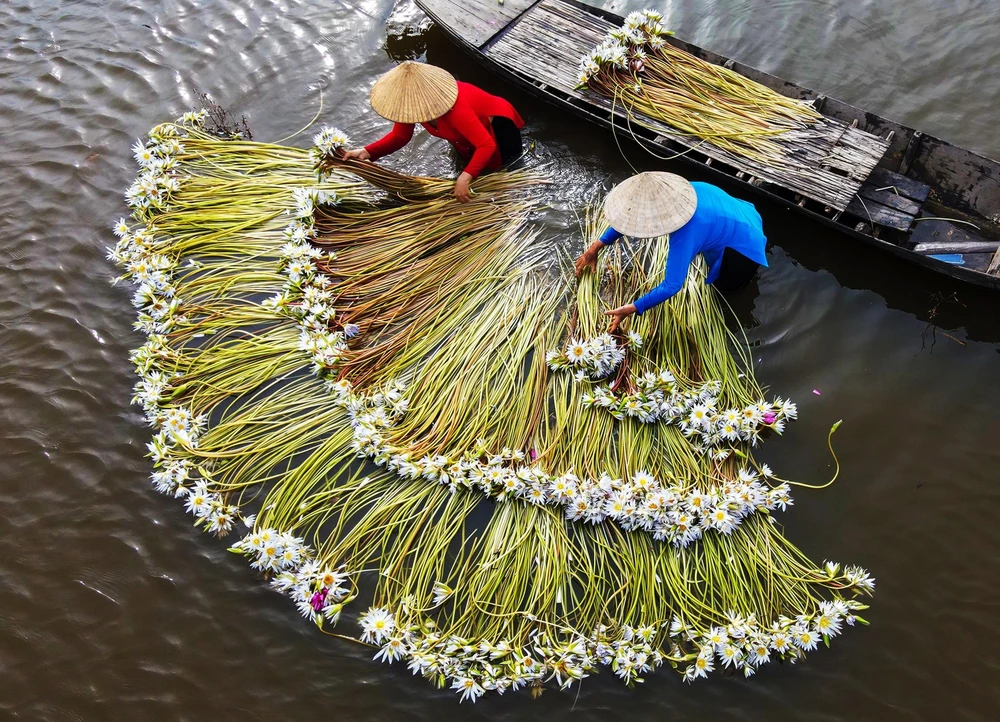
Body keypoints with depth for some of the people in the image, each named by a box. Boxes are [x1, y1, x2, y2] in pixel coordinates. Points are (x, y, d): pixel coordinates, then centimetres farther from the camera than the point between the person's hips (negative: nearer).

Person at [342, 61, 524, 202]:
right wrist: (367, 152, -34)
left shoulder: (454, 110, -49)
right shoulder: (411, 101, -27)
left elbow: (487, 145, -48)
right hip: (472, 125, 7)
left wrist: (465, 177, -61)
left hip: (493, 122, -6)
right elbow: (399, 137, -18)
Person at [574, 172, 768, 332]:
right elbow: (629, 215, -6)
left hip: (743, 242, -7)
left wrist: (630, 309, -43)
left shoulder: (685, 234, -45)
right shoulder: (665, 194, -22)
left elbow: (672, 286, -43)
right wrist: (597, 246, -9)